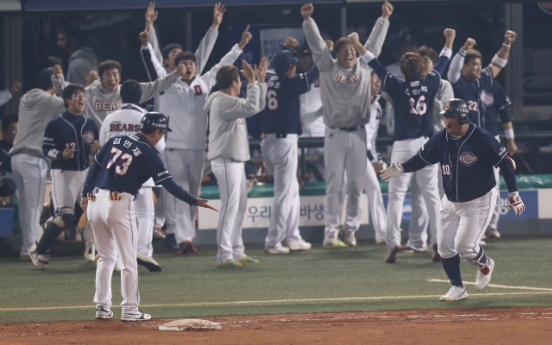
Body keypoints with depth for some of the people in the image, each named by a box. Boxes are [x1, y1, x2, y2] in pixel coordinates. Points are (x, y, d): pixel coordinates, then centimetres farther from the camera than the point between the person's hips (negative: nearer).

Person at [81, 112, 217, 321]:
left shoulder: (115, 141, 11)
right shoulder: (148, 154, -5)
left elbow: (94, 167, 13)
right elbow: (168, 184, -6)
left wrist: (86, 193, 18)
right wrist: (195, 202, 0)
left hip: (95, 202, 6)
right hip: (119, 205, -6)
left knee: (106, 257, 18)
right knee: (128, 259, 3)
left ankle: (102, 306, 16)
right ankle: (130, 310, 4)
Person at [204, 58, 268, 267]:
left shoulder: (233, 101, 16)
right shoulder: (222, 102, -16)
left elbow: (258, 105, 23)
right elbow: (251, 107, -26)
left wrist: (260, 80, 15)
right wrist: (252, 82, -20)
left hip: (236, 160, 11)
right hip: (225, 161, -11)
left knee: (240, 206, 14)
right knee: (230, 207, -11)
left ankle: (237, 252, 19)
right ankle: (224, 256, -10)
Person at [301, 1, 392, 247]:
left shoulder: (364, 67, 8)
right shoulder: (327, 68, 2)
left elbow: (375, 42, 12)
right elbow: (316, 43, -3)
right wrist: (307, 20, -12)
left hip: (358, 134, 2)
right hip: (335, 134, -2)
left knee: (356, 184, 4)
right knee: (334, 183, -1)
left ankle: (351, 229, 12)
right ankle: (331, 231, 0)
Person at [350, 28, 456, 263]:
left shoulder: (398, 88, -9)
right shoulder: (430, 84, -1)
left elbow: (376, 65, -5)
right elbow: (442, 64, 15)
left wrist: (357, 45, 2)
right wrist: (449, 41, 31)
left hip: (403, 146, -3)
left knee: (396, 195, -2)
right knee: (432, 194, 7)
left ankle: (393, 242, -13)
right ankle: (439, 241, 3)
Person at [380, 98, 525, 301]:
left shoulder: (482, 139, -20)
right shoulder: (441, 139, -4)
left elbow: (505, 163, -17)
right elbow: (422, 158, 4)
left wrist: (513, 194, -18)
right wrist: (401, 169, -13)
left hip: (479, 202, -6)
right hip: (451, 201, 6)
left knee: (464, 246, -13)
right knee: (445, 246, 3)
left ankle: (485, 265, 20)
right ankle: (457, 288, 18)